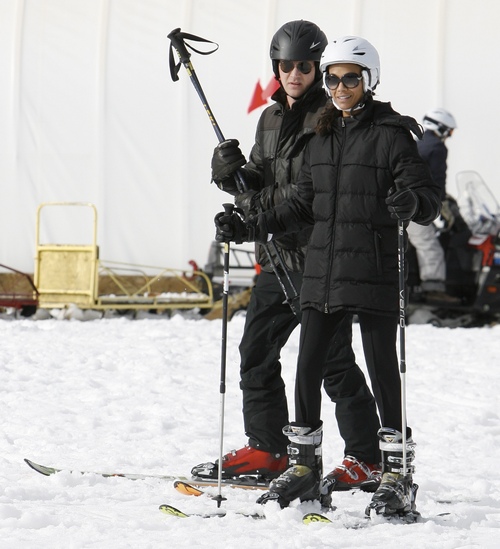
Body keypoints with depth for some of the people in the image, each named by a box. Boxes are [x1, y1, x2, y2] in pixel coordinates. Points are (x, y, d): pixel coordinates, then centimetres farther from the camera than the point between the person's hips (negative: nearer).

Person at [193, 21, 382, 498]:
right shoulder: (271, 119, 16)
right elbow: (258, 184, 19)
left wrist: (268, 202, -19)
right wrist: (233, 173, -2)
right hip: (277, 256, 8)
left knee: (333, 362, -5)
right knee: (256, 352, 12)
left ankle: (366, 462, 2)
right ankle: (266, 450, 24)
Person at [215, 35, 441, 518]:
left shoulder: (390, 135, -5)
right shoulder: (320, 138, 14)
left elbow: (429, 198, -10)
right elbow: (303, 205, 21)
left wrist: (411, 203, -33)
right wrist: (250, 228, 14)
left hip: (373, 274, -6)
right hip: (321, 272, 6)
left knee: (382, 372, -4)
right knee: (307, 368, 6)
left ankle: (398, 477, 3)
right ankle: (303, 467, 18)